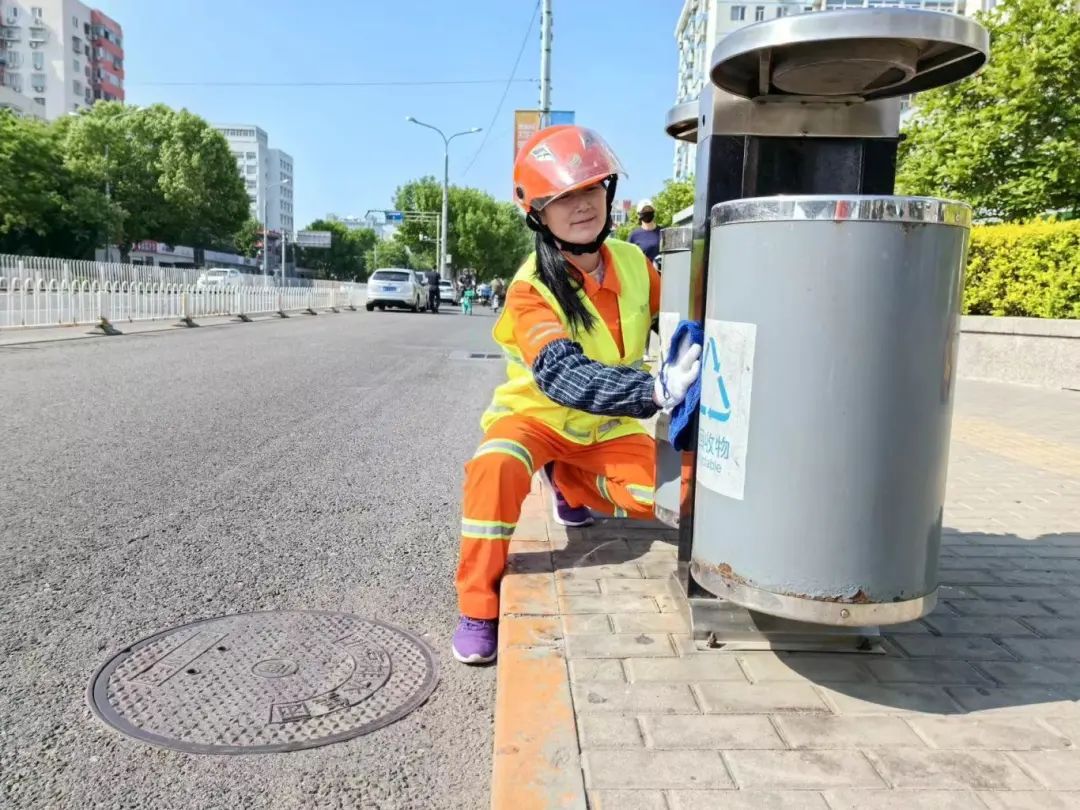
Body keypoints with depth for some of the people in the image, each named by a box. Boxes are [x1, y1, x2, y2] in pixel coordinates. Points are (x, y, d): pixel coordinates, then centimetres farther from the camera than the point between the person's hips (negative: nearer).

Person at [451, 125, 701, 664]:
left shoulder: (634, 264, -10)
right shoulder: (531, 289, -25)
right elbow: (564, 377, -41)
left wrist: (689, 371, -17)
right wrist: (657, 389, -53)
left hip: (608, 425, 5)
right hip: (536, 414, -4)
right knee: (497, 465, -35)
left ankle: (568, 482, 16)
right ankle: (477, 606, -16)